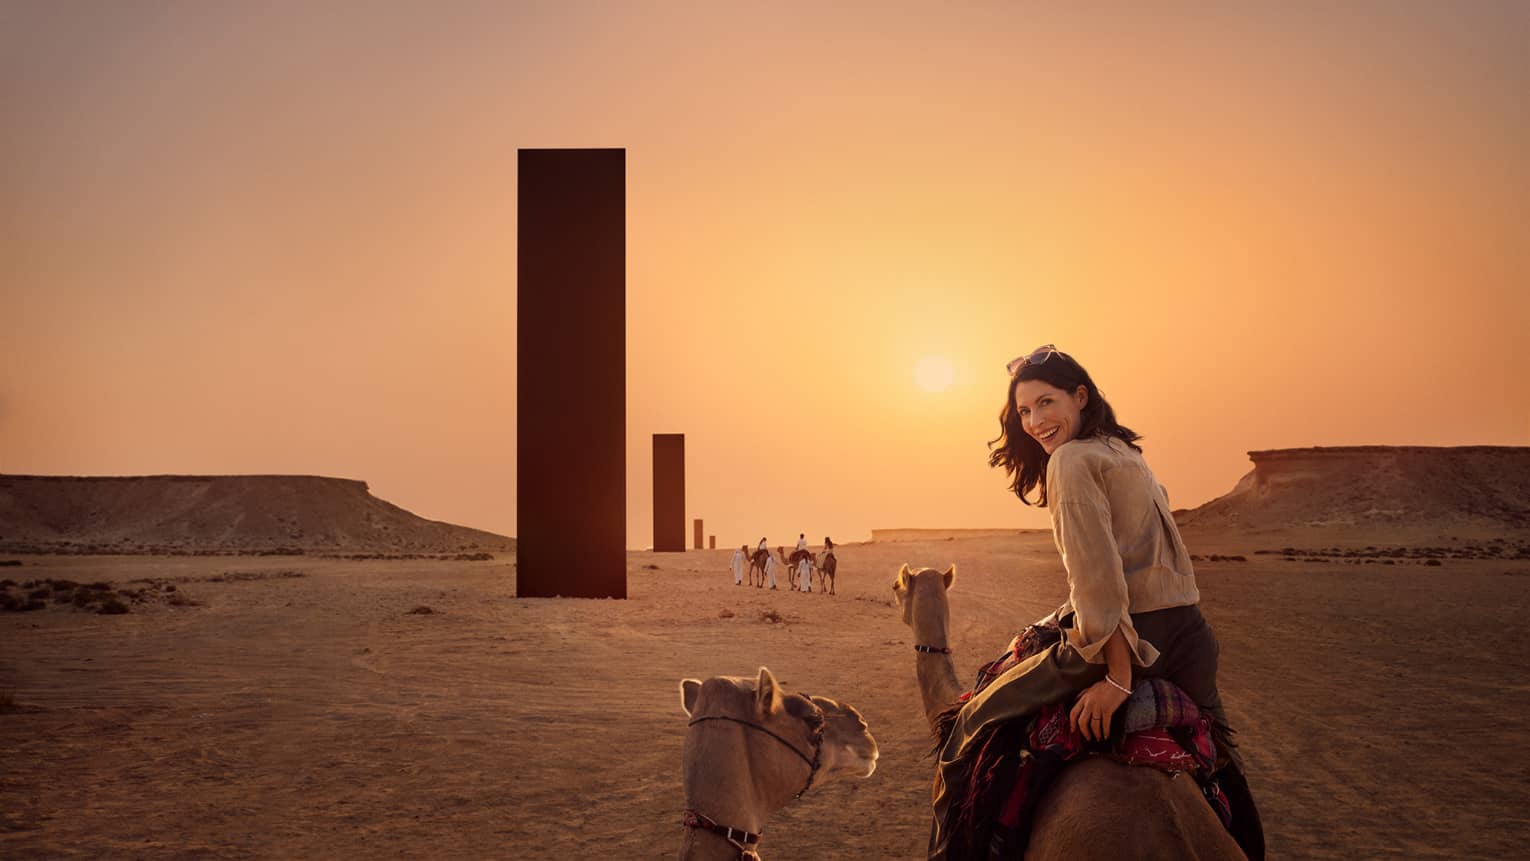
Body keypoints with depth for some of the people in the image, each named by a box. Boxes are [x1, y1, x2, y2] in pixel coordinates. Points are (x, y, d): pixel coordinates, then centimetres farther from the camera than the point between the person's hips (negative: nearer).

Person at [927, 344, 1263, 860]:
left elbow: (1098, 572, -18)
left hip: (1125, 640, -8)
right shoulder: (1126, 451, 16)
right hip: (1191, 639, 9)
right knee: (1220, 756, 36)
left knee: (971, 728, 3)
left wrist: (1119, 677, -20)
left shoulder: (1073, 458, -9)